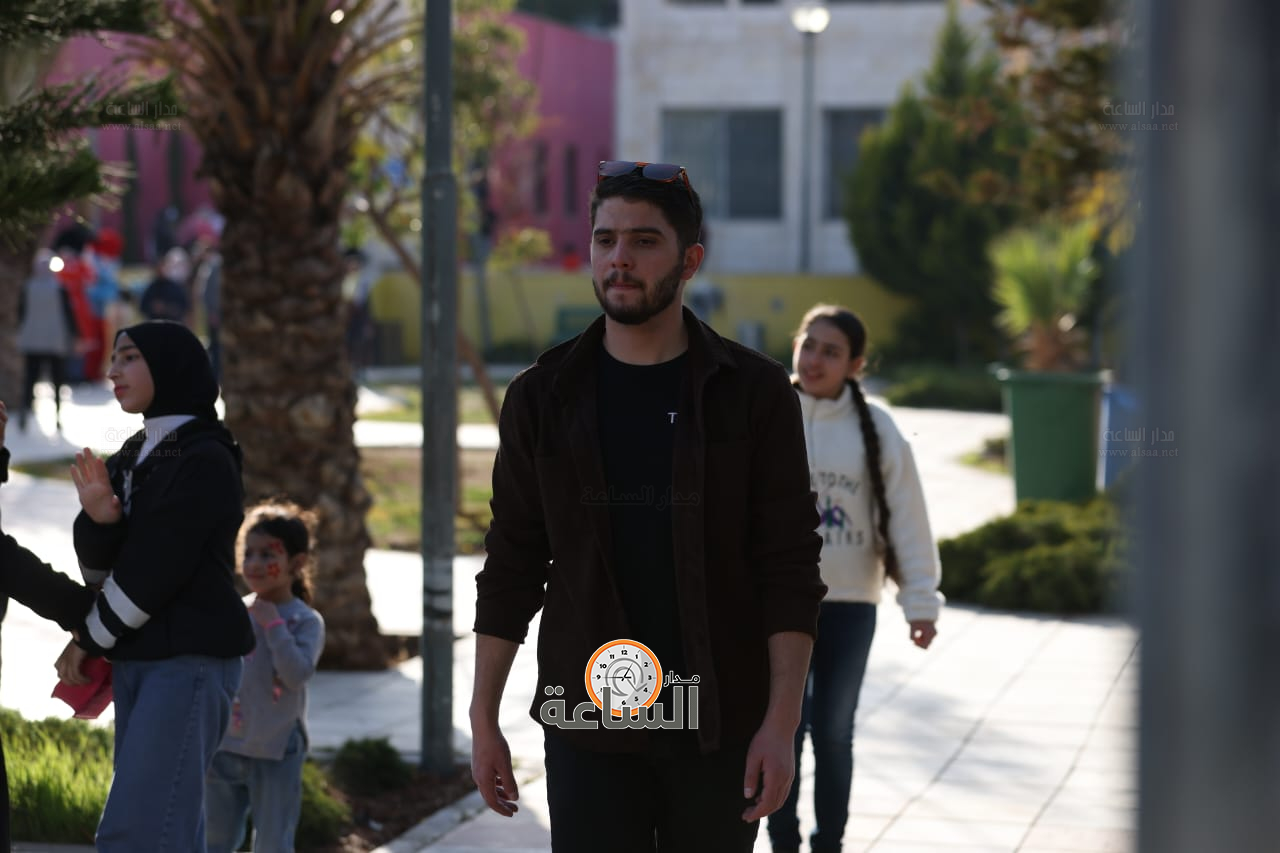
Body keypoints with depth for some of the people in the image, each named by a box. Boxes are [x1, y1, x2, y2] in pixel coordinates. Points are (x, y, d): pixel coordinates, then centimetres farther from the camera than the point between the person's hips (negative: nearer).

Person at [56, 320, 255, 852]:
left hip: (191, 660, -8)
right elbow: (100, 567, 7)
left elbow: (154, 569, -14)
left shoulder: (205, 460, -10)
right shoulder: (129, 459, 14)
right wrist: (99, 518, -15)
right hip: (135, 659, 8)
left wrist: (89, 640, -4)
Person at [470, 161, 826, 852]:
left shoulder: (753, 393, -1)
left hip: (721, 729, -1)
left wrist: (781, 722, -11)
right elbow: (510, 569, 8)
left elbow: (790, 568, -3)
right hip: (589, 729, 1)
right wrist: (483, 719, 5)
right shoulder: (543, 398, 4)